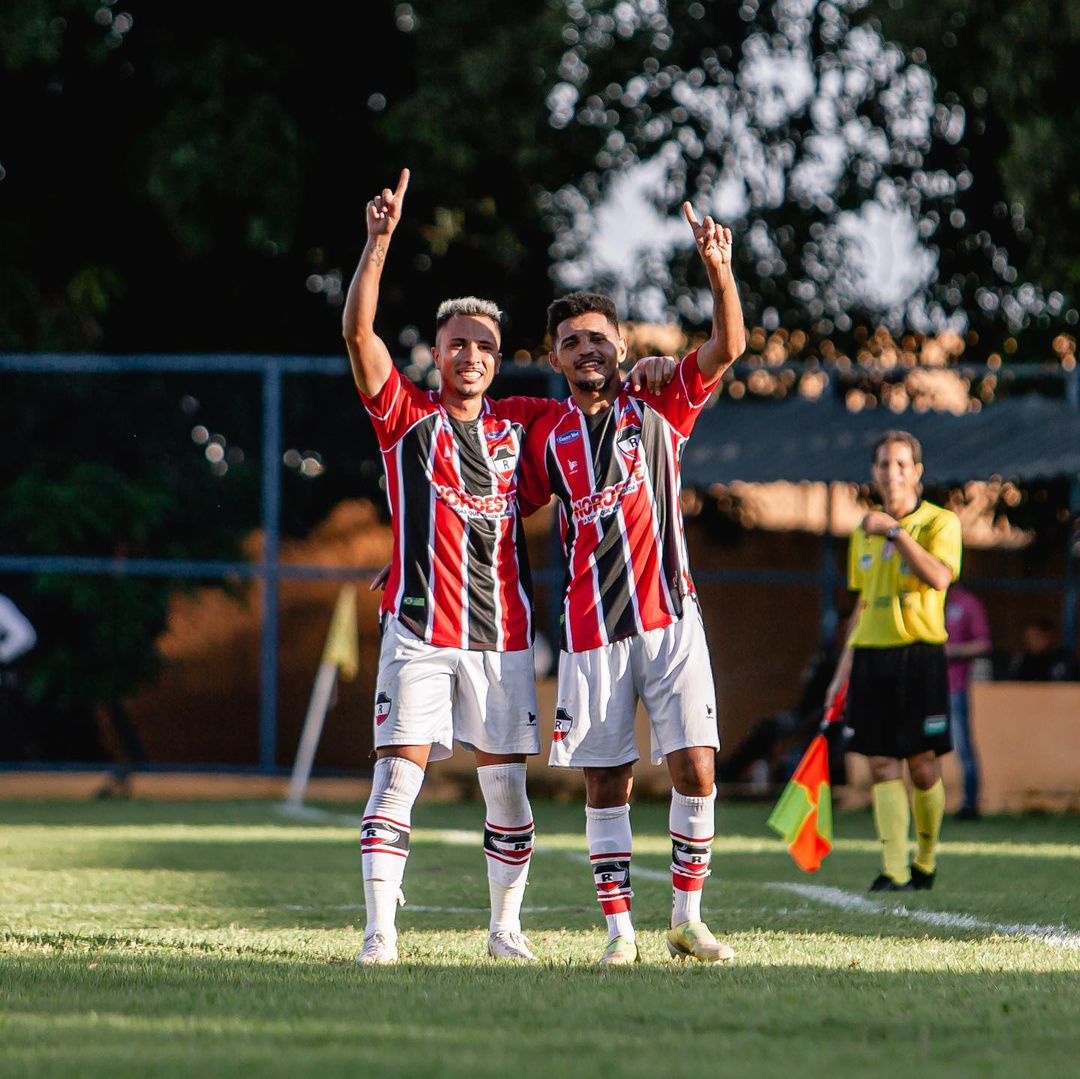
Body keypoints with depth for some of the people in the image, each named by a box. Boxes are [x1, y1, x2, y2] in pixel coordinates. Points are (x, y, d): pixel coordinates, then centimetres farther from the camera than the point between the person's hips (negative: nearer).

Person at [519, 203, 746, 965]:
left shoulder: (661, 409, 5)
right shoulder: (547, 439, 8)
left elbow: (728, 348, -7)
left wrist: (720, 271, -20)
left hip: (670, 616, -1)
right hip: (592, 630, 1)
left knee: (695, 765, -8)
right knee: (606, 783, 1)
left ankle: (688, 918, 3)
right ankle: (620, 930, 8)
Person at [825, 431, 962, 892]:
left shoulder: (940, 522, -2)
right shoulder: (865, 532, 15)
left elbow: (939, 577, -21)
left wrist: (895, 530, -24)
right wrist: (843, 671, 18)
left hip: (920, 653, -4)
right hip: (870, 658, 4)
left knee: (922, 766, -1)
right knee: (882, 767, -3)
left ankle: (926, 861, 19)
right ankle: (894, 871, -7)